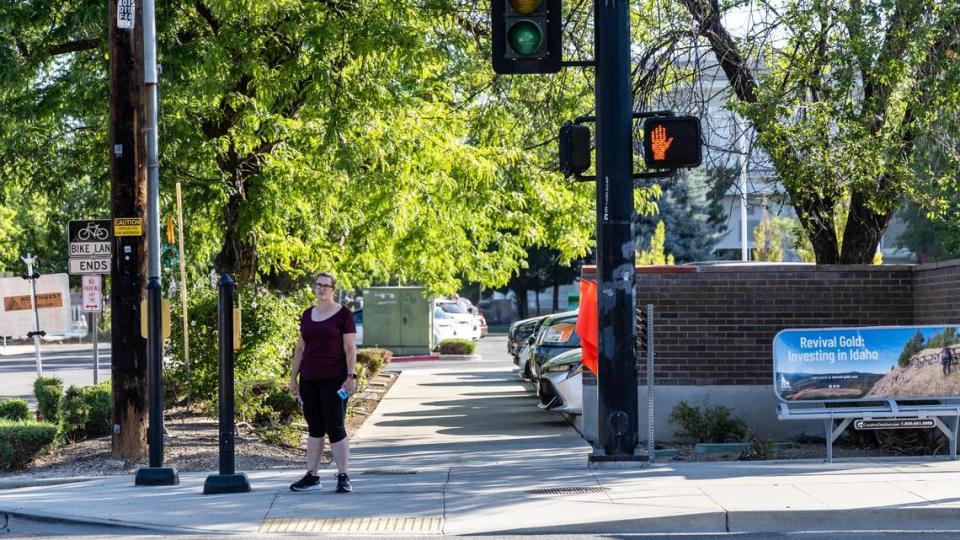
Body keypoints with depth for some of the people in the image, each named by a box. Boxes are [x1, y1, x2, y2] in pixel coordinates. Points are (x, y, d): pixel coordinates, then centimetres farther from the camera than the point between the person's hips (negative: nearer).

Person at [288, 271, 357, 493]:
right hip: (309, 380, 5)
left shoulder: (343, 314, -3)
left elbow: (350, 348, -7)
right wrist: (293, 375, 14)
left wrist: (351, 375, -15)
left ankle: (343, 477, -1)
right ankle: (311, 476, 12)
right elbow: (301, 347, 16)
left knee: (335, 428, -6)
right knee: (314, 427, 9)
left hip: (333, 380, -5)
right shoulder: (307, 315, 12)